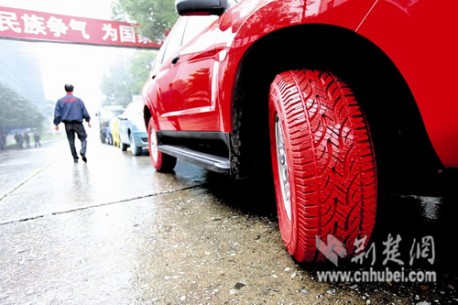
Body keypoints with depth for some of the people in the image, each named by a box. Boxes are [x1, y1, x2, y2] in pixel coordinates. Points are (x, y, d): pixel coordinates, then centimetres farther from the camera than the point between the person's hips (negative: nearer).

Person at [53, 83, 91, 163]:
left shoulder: (60, 101, 8)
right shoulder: (78, 100, 2)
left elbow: (57, 114, 4)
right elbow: (85, 112, 2)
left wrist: (56, 124, 7)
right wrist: (88, 120, 10)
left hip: (67, 124, 2)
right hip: (78, 123, -2)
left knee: (71, 141, 9)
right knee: (83, 139, 3)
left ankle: (75, 158, 10)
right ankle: (83, 152, -23)